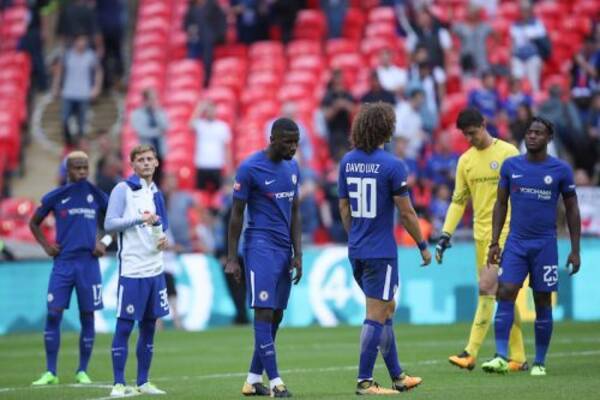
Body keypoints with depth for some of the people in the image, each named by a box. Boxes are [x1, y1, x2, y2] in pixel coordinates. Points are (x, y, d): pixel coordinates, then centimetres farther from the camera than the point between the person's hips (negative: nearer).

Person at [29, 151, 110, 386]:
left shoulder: (97, 196, 5)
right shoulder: (55, 197, 2)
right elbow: (34, 223, 15)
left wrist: (105, 242, 4)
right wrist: (45, 245, 3)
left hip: (88, 263, 1)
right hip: (63, 263, -1)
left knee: (87, 317, 3)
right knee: (53, 315, -7)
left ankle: (82, 371, 13)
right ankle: (50, 372, -1)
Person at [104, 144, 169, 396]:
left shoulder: (156, 194, 15)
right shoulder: (123, 190, -5)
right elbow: (109, 224, -12)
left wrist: (163, 238, 3)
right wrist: (140, 218, -19)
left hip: (155, 269, 7)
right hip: (131, 270, -7)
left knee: (149, 326, 9)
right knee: (124, 326, -4)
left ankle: (143, 382, 16)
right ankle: (119, 383, 0)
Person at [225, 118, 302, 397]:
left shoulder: (293, 169, 12)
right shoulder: (250, 168, -8)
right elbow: (236, 214, -5)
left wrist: (298, 254, 11)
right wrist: (232, 258, -7)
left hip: (284, 249, 7)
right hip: (260, 246, -7)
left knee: (276, 316, 6)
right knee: (264, 312, -11)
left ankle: (253, 379, 13)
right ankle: (275, 382, -14)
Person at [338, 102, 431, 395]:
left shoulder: (347, 161, 5)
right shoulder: (392, 165, -14)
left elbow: (344, 208, 11)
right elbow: (406, 212, -11)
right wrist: (423, 246, 0)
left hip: (357, 250, 7)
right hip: (381, 252, -7)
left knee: (386, 308, 18)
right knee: (376, 316, -3)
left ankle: (397, 376, 25)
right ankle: (364, 381, -3)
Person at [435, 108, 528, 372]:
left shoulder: (507, 153, -5)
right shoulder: (465, 160, 11)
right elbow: (458, 200, 14)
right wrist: (445, 236, 6)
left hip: (504, 232, -6)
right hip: (481, 234, 6)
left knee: (487, 288, -14)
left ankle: (471, 354, -15)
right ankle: (518, 358, 12)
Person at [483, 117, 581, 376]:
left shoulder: (561, 170, -2)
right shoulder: (511, 166, 3)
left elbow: (572, 210, 4)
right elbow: (501, 204, 10)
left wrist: (575, 250, 1)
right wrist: (494, 242, 4)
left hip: (545, 244, -1)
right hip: (516, 242, 1)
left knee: (543, 302, 2)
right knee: (505, 294, -12)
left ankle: (539, 362, 11)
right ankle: (501, 357, -14)